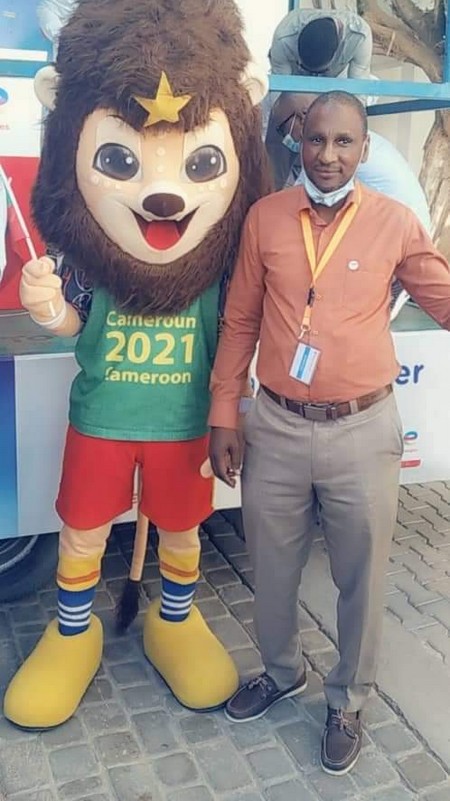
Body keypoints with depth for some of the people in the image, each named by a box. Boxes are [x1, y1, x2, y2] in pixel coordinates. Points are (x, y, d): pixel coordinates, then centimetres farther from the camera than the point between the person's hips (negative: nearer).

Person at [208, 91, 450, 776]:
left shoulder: (394, 221, -4)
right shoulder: (264, 217, 0)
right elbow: (240, 322, 6)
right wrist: (224, 416, 4)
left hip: (362, 431, -1)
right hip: (275, 426, 2)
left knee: (361, 578, 13)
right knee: (271, 568, 18)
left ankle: (348, 701, 39)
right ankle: (281, 671, 46)